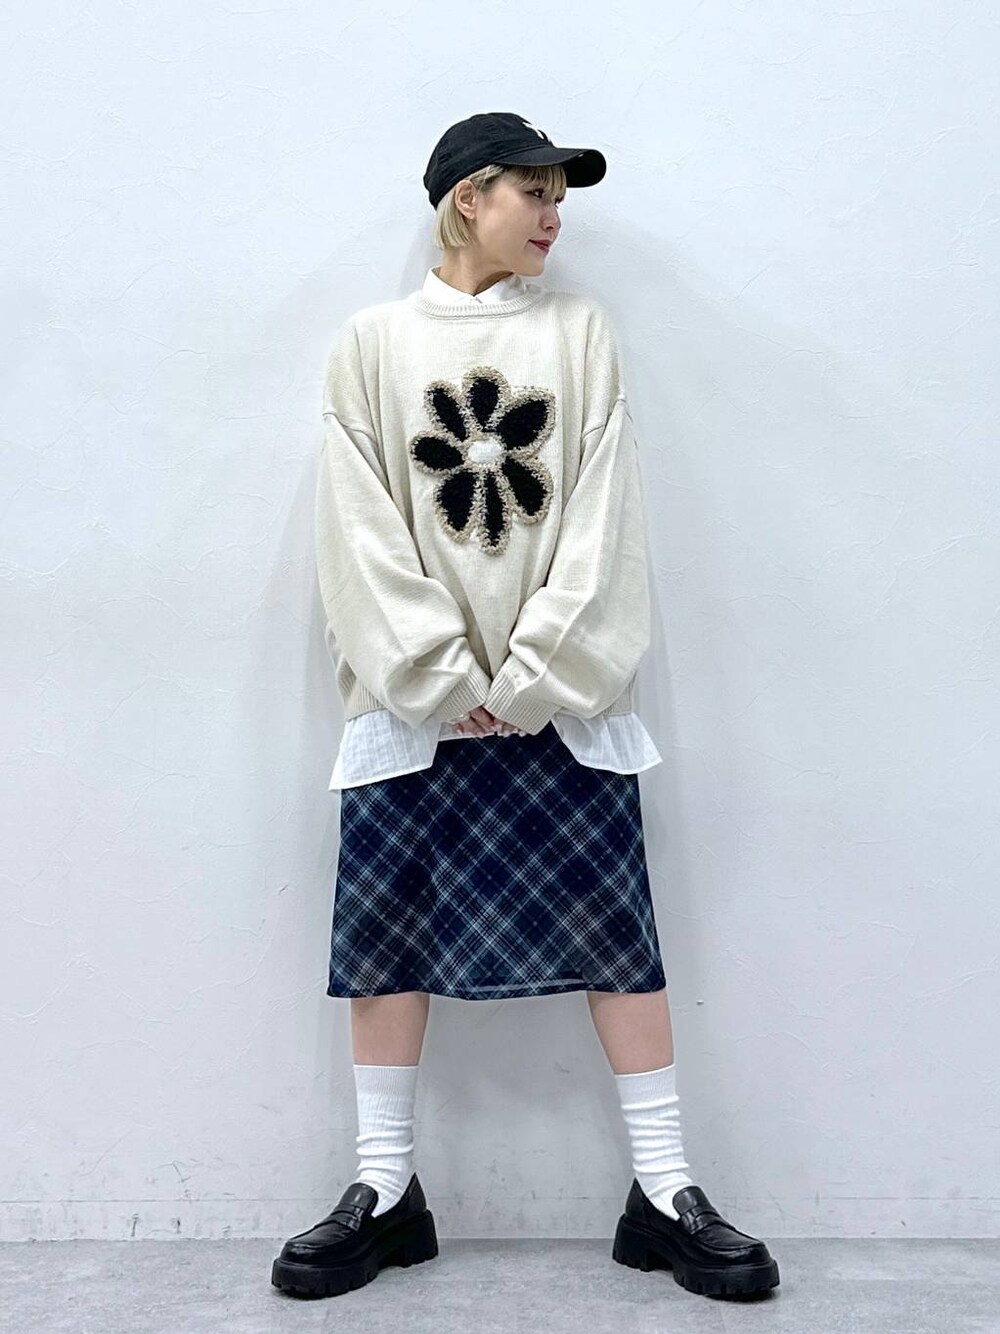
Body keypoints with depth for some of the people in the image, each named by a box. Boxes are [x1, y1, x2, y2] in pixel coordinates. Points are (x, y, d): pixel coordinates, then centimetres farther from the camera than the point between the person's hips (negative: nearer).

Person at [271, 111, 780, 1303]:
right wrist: (443, 679, -11)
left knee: (616, 932, 1)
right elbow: (363, 528, -1)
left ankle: (664, 1194, 14)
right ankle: (384, 1192, 20)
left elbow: (600, 515, 0)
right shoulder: (373, 341, 7)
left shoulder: (579, 331, 8)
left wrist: (533, 677, -10)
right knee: (386, 933, 4)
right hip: (412, 699, 0)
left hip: (563, 698, 0)